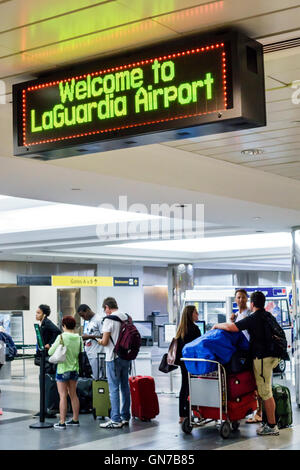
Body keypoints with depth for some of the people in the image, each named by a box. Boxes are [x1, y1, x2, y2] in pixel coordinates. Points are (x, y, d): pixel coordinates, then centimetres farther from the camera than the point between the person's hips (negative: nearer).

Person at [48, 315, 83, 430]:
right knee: (73, 395, 15)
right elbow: (80, 353, 8)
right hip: (75, 369, 5)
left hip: (63, 369, -5)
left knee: (63, 396, -3)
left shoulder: (61, 337, -14)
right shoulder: (79, 338, 0)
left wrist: (52, 347, 10)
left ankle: (62, 422, -3)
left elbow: (50, 352, -10)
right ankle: (75, 419, 21)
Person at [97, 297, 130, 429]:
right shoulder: (126, 317, 7)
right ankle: (125, 417, 20)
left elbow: (105, 342, -15)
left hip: (114, 358, -7)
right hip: (126, 356, 7)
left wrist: (98, 341, 5)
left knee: (114, 388, -3)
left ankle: (116, 420, -2)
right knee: (125, 386, 13)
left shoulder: (109, 319, -14)